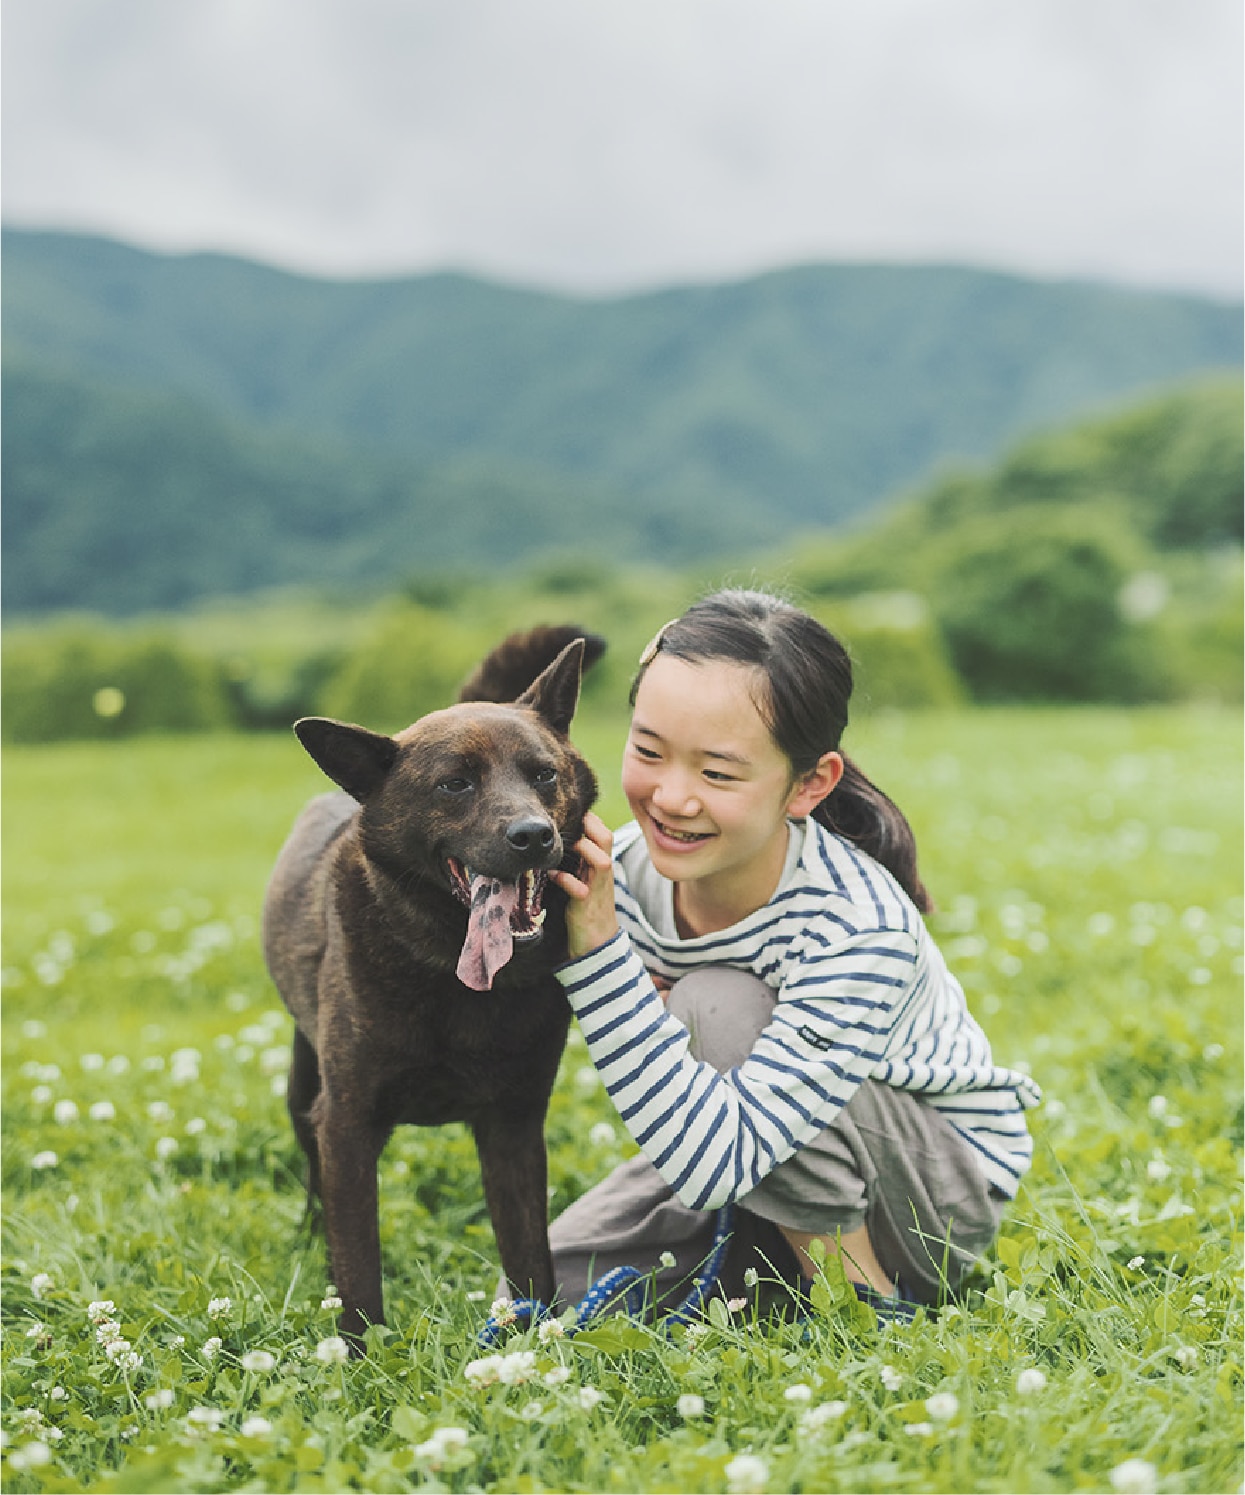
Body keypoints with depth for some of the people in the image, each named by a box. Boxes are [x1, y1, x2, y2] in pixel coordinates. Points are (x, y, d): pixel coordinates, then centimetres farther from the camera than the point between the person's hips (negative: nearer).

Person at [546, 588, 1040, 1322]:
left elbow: (714, 1167, -39)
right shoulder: (628, 867, -17)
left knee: (717, 1008, -30)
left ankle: (864, 1289, -12)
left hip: (945, 1190, -6)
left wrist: (599, 952, -43)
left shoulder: (859, 932, -34)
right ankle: (800, 1252, 15)